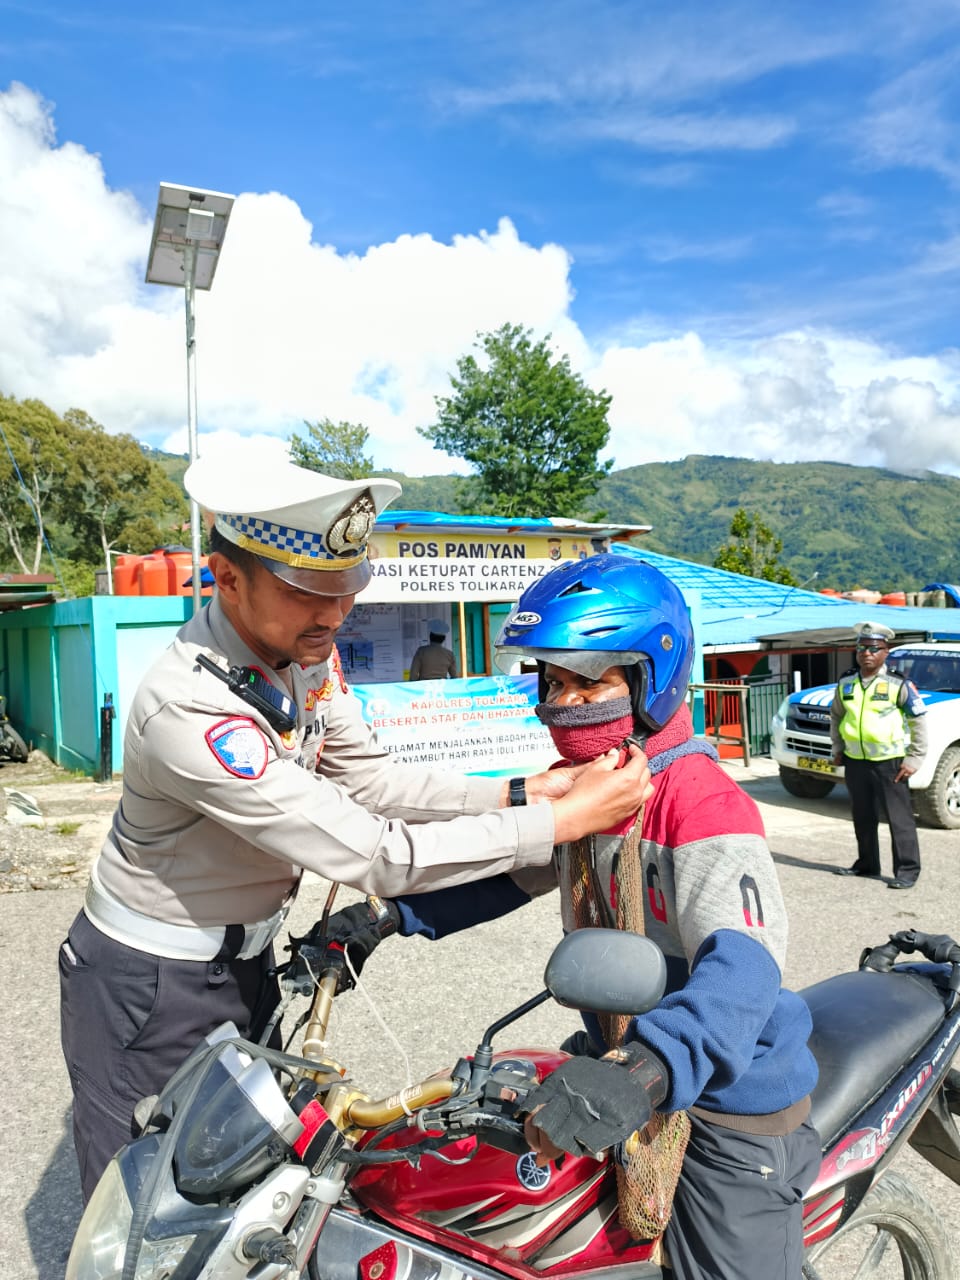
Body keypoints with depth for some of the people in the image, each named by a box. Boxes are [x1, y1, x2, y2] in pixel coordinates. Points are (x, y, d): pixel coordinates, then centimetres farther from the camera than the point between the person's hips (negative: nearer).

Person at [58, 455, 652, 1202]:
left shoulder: (306, 647, -10)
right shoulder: (188, 711, -35)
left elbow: (370, 780, -2)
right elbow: (375, 855, -35)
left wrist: (514, 794, -13)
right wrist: (563, 821, -31)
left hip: (245, 961, 7)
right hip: (152, 991, -7)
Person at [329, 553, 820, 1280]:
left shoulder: (704, 805, -27)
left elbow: (743, 965, -38)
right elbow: (503, 871, 6)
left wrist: (645, 1073, -55)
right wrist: (393, 913, -8)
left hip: (731, 1093, -7)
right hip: (618, 1059, 8)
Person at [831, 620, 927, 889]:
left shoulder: (899, 684, -8)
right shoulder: (846, 682, 5)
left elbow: (919, 722, -4)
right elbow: (835, 716, 18)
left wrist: (914, 759, -7)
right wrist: (837, 749, 13)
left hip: (890, 763, -5)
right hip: (855, 762, 5)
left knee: (899, 818, -2)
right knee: (863, 818, 15)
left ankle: (907, 870, 7)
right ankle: (867, 864, 28)